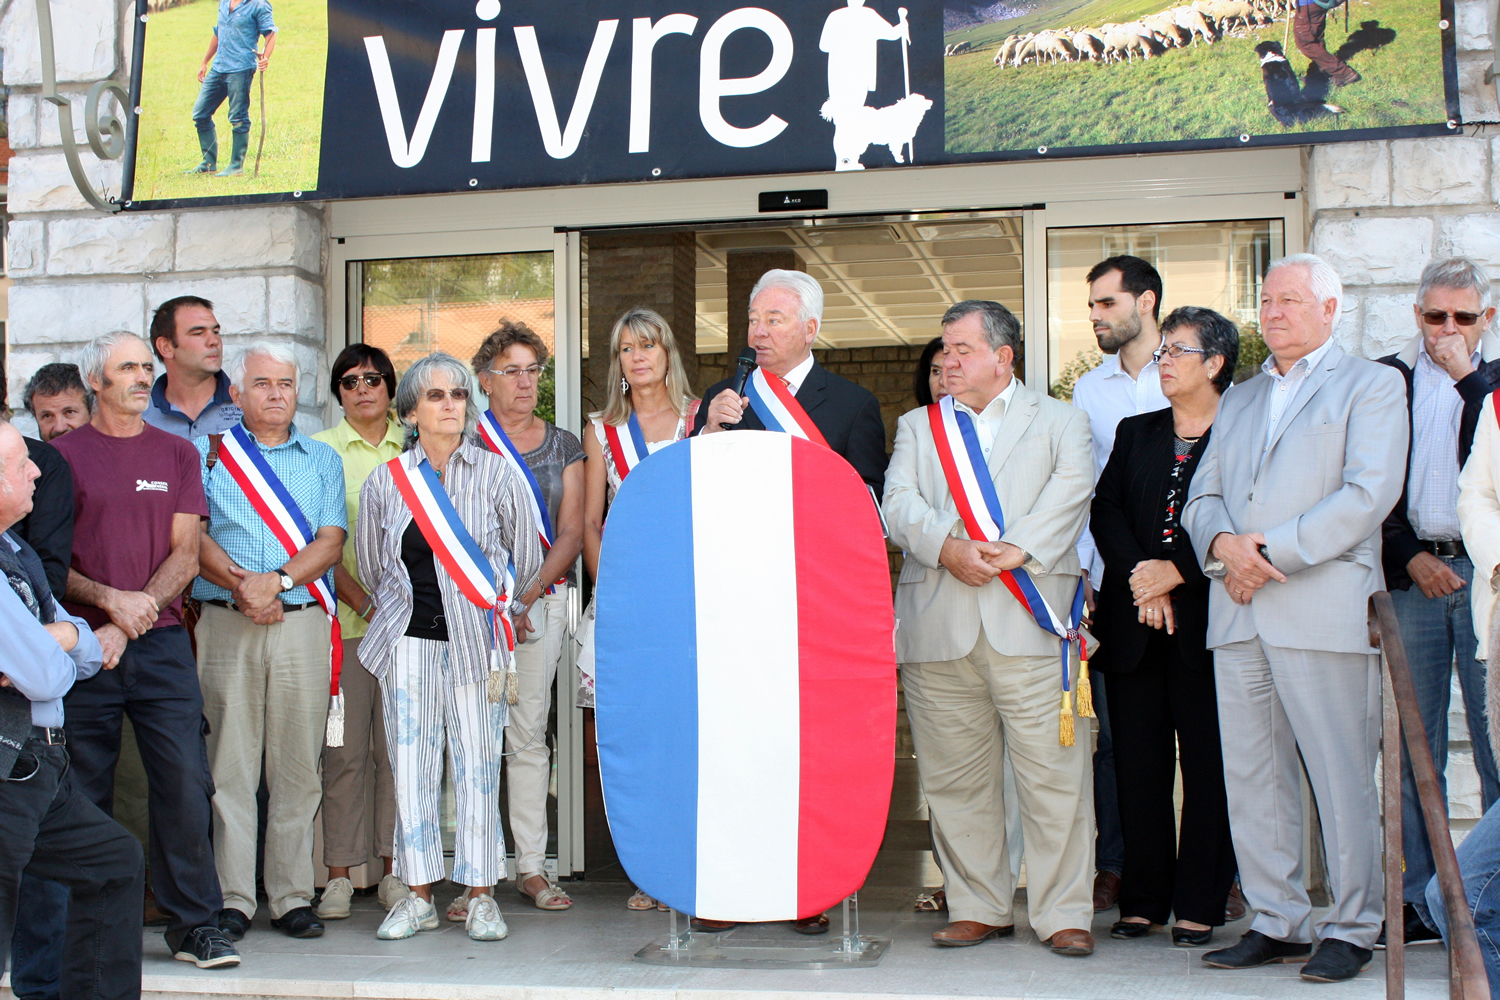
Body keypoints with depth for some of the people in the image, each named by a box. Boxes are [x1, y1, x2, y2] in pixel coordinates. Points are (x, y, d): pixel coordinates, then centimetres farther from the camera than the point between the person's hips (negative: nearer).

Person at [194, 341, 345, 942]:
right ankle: (232, 899, 4)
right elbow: (192, 535, 0)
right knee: (230, 765, -1)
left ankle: (293, 897, 6)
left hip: (302, 623, 1)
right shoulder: (207, 452, 11)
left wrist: (277, 580, -12)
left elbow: (330, 542, 4)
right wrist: (240, 585, -15)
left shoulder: (322, 459, 15)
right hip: (225, 623, -1)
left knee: (298, 766, 1)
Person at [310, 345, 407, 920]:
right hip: (343, 619, -2)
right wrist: (361, 601, -11)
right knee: (345, 748, -2)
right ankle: (339, 875, 5)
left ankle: (395, 869, 10)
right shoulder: (320, 450, 6)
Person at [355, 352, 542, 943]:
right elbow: (370, 565, 18)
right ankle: (418, 897, 12)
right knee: (411, 765, 2)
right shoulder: (385, 482, 5)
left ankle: (480, 898, 8)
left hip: (475, 640, -1)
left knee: (478, 764, 0)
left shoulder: (496, 475, 2)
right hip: (408, 637, 1)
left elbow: (526, 557, 13)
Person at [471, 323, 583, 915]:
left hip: (543, 597, 2)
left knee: (528, 732, 3)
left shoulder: (563, 445, 13)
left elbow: (571, 534, 6)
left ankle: (532, 867, 7)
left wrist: (529, 593, -8)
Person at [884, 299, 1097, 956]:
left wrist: (1015, 549, -17)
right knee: (954, 778, 4)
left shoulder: (1060, 421, 14)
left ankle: (1064, 913, 3)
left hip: (1027, 624, -3)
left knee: (1053, 775, -6)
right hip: (938, 625, 3)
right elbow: (899, 503, 6)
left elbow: (1072, 488, -4)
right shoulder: (917, 427, 22)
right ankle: (979, 907, 15)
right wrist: (946, 546, -13)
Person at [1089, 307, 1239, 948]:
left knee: (1208, 766, 0)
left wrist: (1176, 571, -12)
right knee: (1139, 766, 6)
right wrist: (1141, 583, -7)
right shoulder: (1136, 433, 16)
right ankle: (1143, 899, 14)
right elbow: (1106, 510, 6)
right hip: (1134, 624, 4)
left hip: (1206, 620, -4)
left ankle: (1200, 904, 7)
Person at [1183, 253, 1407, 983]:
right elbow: (1202, 497, 18)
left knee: (1341, 778, -3)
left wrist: (1271, 552, -13)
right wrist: (1223, 543, -5)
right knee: (1251, 778, 6)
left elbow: (1368, 493, -8)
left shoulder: (1370, 385, 6)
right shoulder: (1239, 399, 25)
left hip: (1322, 610, -6)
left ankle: (1351, 929, 6)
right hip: (1237, 613, 6)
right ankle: (1277, 923, 14)